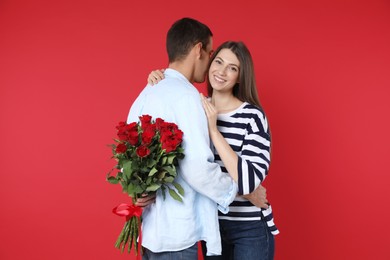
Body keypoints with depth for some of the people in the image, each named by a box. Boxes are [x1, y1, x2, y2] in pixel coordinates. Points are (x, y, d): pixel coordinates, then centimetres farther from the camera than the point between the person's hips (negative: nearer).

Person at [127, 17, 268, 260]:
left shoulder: (145, 94, 10)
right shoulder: (185, 95, -16)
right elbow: (198, 169, -22)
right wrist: (243, 189, -9)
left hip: (149, 228, 9)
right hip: (175, 234, -8)